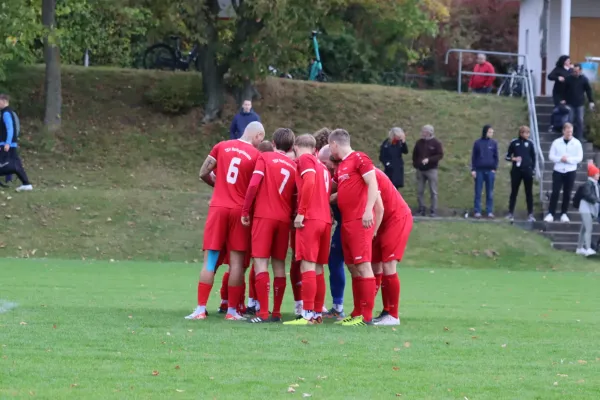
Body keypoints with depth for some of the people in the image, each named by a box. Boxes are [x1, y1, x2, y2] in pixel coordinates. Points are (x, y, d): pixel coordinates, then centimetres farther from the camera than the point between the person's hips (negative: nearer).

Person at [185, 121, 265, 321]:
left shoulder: (222, 147, 4)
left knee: (210, 260, 4)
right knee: (237, 261, 3)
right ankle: (232, 310, 2)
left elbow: (203, 173, 6)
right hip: (240, 210, -2)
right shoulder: (256, 156, -3)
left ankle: (200, 309, 0)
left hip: (218, 207, 2)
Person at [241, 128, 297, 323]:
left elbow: (254, 184, -10)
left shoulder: (265, 157, 1)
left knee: (261, 262, -7)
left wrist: (245, 211, -4)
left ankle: (263, 313, -16)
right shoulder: (294, 166, 13)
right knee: (279, 264, 10)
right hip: (284, 219, 4)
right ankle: (276, 312, 8)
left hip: (264, 215, -4)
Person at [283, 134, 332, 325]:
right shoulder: (322, 166, 24)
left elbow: (309, 182, -15)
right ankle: (318, 313, 13)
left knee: (308, 265, -11)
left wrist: (301, 212, -15)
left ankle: (308, 315, -17)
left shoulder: (305, 159, 0)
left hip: (310, 218, -8)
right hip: (325, 219, 8)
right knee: (317, 268, 12)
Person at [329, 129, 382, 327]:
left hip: (360, 221, -9)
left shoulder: (359, 159, -6)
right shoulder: (341, 167, 20)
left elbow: (373, 185, -13)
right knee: (353, 268, 10)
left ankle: (367, 316, -12)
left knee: (363, 266, -10)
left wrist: (368, 210, -22)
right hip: (347, 222, 9)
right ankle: (358, 313, 15)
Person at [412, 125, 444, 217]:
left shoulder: (436, 143, -5)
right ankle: (421, 208, 12)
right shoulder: (419, 142, 8)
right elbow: (415, 154, 17)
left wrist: (429, 159, -20)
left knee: (433, 191, -2)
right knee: (420, 191, 4)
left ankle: (433, 210, 1)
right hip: (420, 170, 4)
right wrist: (415, 164, 5)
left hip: (431, 170, -4)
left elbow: (440, 155, -10)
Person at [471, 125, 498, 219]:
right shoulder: (477, 143, 2)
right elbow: (473, 157, 4)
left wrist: (494, 169, -2)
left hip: (490, 171, 1)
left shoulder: (493, 143, 5)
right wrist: (473, 169, -3)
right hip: (479, 170, -1)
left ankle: (490, 211, 6)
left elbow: (496, 157, 7)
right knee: (478, 192, 1)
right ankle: (477, 211, 4)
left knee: (490, 193, 3)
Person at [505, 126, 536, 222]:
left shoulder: (530, 143, 4)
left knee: (529, 193, 2)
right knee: (514, 192, 5)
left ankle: (530, 214, 4)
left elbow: (533, 157, 11)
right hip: (516, 171, -1)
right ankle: (511, 213, 11)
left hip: (527, 171, 1)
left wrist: (533, 169, 5)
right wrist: (513, 159, -15)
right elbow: (507, 156, 5)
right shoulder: (514, 143, -1)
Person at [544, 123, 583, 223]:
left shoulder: (577, 143, -1)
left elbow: (579, 158, -5)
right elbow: (551, 156, 0)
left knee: (567, 193, 5)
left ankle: (564, 214, 13)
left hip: (570, 171, 0)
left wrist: (568, 159, -18)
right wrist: (560, 159, -17)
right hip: (558, 171, 0)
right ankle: (550, 214, -4)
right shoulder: (556, 142, 1)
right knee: (555, 192, -5)